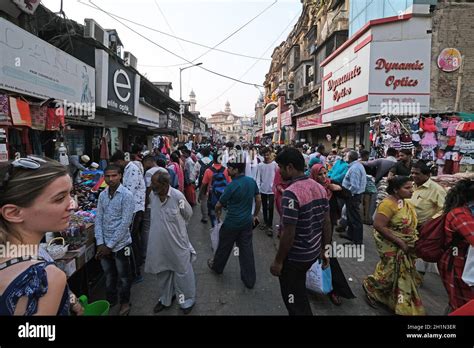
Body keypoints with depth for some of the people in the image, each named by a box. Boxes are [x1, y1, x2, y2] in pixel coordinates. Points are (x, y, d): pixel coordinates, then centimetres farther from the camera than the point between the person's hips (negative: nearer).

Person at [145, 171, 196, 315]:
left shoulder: (177, 196, -22)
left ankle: (187, 300, 34)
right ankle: (165, 299, 45)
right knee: (162, 271, 22)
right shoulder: (152, 196, -6)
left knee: (182, 271, 12)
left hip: (176, 241, -5)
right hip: (159, 242, 5)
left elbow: (188, 214, -3)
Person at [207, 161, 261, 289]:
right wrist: (255, 215, 18)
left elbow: (219, 204, -11)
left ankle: (217, 266, 44)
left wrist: (217, 212, 11)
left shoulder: (232, 186, -22)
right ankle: (250, 280, 21)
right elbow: (258, 200, 5)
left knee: (224, 246, 19)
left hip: (232, 223, -5)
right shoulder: (252, 181, -5)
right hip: (247, 222, 5)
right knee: (247, 249, 13)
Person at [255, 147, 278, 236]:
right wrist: (258, 187, -10)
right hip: (263, 190, 3)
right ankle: (265, 222, 31)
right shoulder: (260, 165, 0)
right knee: (264, 207, 15)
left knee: (270, 208, -3)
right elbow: (258, 178, 0)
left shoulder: (275, 164, -6)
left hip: (272, 190, -3)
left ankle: (270, 226, 7)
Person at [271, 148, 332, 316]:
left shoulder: (291, 193, -26)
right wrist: (324, 250, 15)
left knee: (294, 301, 15)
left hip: (294, 257, -8)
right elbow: (327, 223, 5)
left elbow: (288, 234, -25)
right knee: (300, 294, 30)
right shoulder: (320, 188, -1)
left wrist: (278, 261, -13)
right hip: (313, 252, 8)